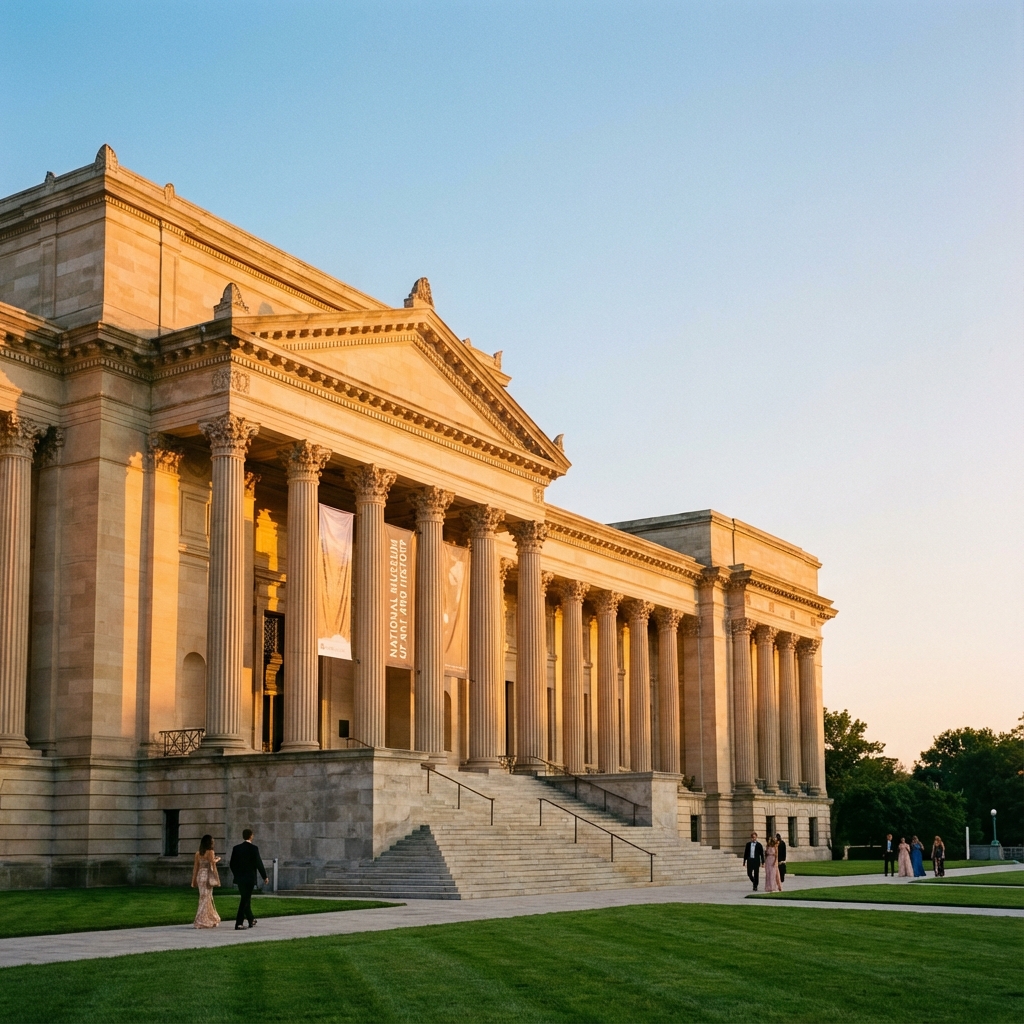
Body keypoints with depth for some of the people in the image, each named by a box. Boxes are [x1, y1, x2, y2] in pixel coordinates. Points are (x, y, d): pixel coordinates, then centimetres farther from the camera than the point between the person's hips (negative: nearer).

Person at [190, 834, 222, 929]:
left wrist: (194, 880, 13)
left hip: (200, 875, 6)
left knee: (208, 897, 17)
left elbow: (195, 867, 9)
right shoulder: (210, 852, -10)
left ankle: (211, 919, 25)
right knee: (206, 898, 0)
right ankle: (201, 921, 0)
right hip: (208, 875, -6)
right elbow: (213, 866, -11)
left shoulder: (198, 853, 7)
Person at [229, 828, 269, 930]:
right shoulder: (253, 848, -11)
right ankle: (238, 923, -7)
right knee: (245, 900, -2)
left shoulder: (236, 848, 3)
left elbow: (232, 864, 6)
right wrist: (265, 877, -1)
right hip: (250, 878, -5)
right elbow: (258, 864, -11)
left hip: (239, 879, 5)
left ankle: (251, 920, 29)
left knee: (245, 899, 17)